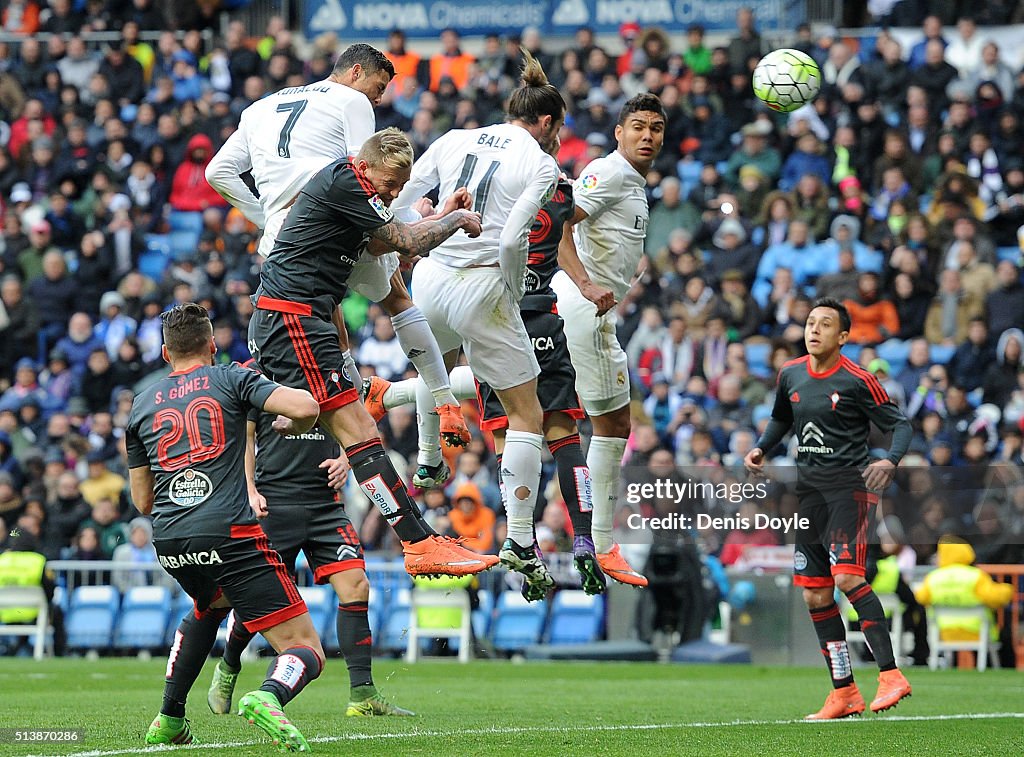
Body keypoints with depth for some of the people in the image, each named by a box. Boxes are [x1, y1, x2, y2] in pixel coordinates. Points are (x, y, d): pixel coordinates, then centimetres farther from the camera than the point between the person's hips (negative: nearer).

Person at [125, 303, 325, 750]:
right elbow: (305, 407, -7)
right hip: (228, 533, -5)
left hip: (169, 544, 5)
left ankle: (169, 720, 30)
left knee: (209, 606, 39)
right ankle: (270, 697, -38)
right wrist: (287, 428, 16)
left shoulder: (142, 404, 20)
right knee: (306, 652, -4)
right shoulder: (231, 380, 9)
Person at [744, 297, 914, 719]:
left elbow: (899, 424, -5)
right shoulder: (790, 375, 9)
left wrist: (890, 461, -23)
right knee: (815, 595, 5)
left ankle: (890, 675, -23)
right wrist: (762, 448, 9)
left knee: (847, 577, -24)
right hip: (809, 490, 7)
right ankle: (844, 693, 12)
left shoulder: (858, 380, -9)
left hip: (849, 483, -7)